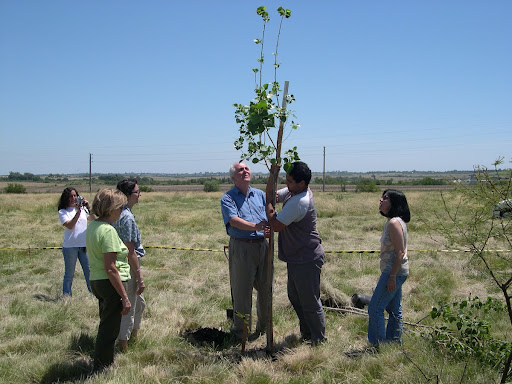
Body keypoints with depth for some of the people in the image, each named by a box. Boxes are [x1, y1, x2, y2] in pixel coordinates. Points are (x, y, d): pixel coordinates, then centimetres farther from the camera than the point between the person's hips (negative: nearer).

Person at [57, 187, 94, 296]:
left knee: (89, 271, 3)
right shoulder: (63, 212, -1)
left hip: (84, 245, 3)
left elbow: (93, 218, 3)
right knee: (69, 274, 5)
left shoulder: (83, 209, 10)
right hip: (70, 246, -3)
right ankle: (67, 295, 15)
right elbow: (70, 226, -13)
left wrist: (88, 207, -8)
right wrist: (78, 212, -18)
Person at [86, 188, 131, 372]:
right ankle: (101, 370, 15)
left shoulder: (92, 226, 9)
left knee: (106, 327, 23)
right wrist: (124, 297, -20)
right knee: (109, 331, 4)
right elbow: (110, 268, -23)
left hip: (96, 281, 10)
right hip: (110, 283, -10)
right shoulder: (108, 230, -20)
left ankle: (103, 367, 37)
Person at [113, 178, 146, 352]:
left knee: (139, 304, 23)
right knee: (128, 308, 2)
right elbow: (130, 251, -23)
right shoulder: (127, 217, -22)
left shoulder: (118, 213, 8)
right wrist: (140, 277, -19)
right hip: (129, 266, -10)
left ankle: (134, 337, 38)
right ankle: (124, 347, 13)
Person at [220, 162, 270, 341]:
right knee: (242, 290, 1)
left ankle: (264, 326, 30)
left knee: (266, 289, 12)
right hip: (241, 247, -5)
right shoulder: (227, 198, -1)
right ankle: (241, 330, 16)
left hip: (262, 245, 5)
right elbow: (234, 220, -17)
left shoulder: (260, 195, 15)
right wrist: (254, 226, -33)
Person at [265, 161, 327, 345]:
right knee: (295, 297, 22)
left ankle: (318, 340, 18)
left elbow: (276, 225, -26)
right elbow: (272, 195, 16)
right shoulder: (292, 192, 3)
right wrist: (273, 175, 0)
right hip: (297, 258, 11)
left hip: (307, 260, -11)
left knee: (310, 302, 3)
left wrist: (269, 203, -12)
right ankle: (306, 334, 37)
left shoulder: (299, 202, -27)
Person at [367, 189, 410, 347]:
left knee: (375, 308, -3)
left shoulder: (394, 223, -19)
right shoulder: (392, 221, 11)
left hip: (393, 272, -10)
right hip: (395, 272, 10)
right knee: (393, 309, 17)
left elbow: (400, 253, -22)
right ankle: (394, 342, 28)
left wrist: (392, 277, -21)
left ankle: (377, 345, 6)